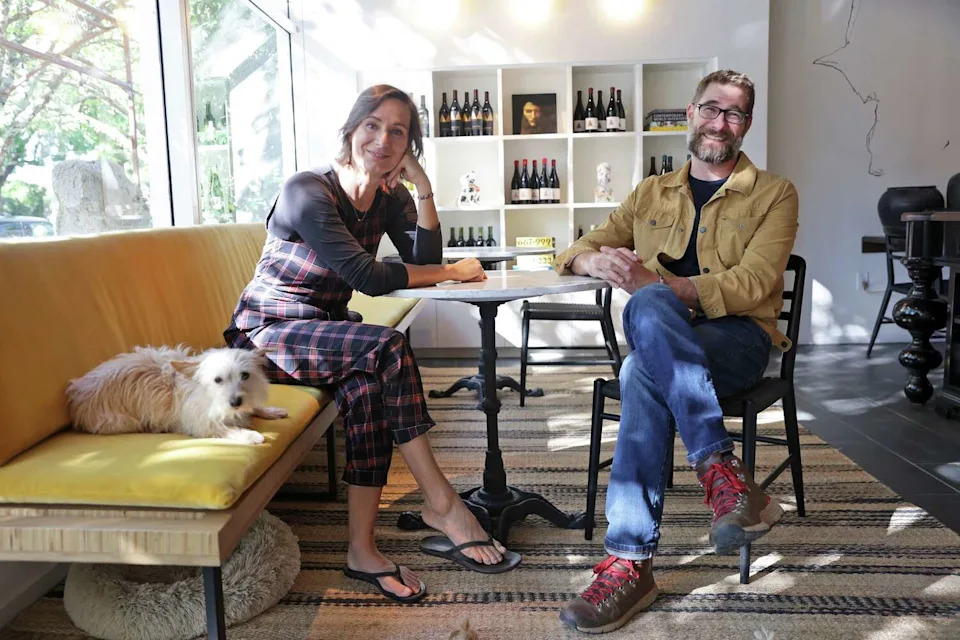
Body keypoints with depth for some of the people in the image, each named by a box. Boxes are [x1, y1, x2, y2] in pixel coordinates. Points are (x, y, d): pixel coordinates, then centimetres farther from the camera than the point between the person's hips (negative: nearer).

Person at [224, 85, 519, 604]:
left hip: (326, 332, 6)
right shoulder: (307, 191, -18)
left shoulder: (389, 197, 4)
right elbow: (367, 277, -26)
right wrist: (453, 272, -17)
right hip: (266, 333, -6)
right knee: (387, 347, -31)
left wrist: (423, 187, -15)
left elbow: (425, 259, -8)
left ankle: (362, 549, -23)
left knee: (368, 388, -30)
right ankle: (441, 503, -23)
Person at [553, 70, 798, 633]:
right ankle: (725, 471, -34)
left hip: (738, 338, -3)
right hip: (664, 338, 3)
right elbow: (581, 250, 17)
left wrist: (658, 284, -22)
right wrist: (599, 262, -11)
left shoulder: (774, 194, 9)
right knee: (648, 308, -36)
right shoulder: (652, 194, 21)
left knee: (644, 372, -36)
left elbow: (754, 284, -8)